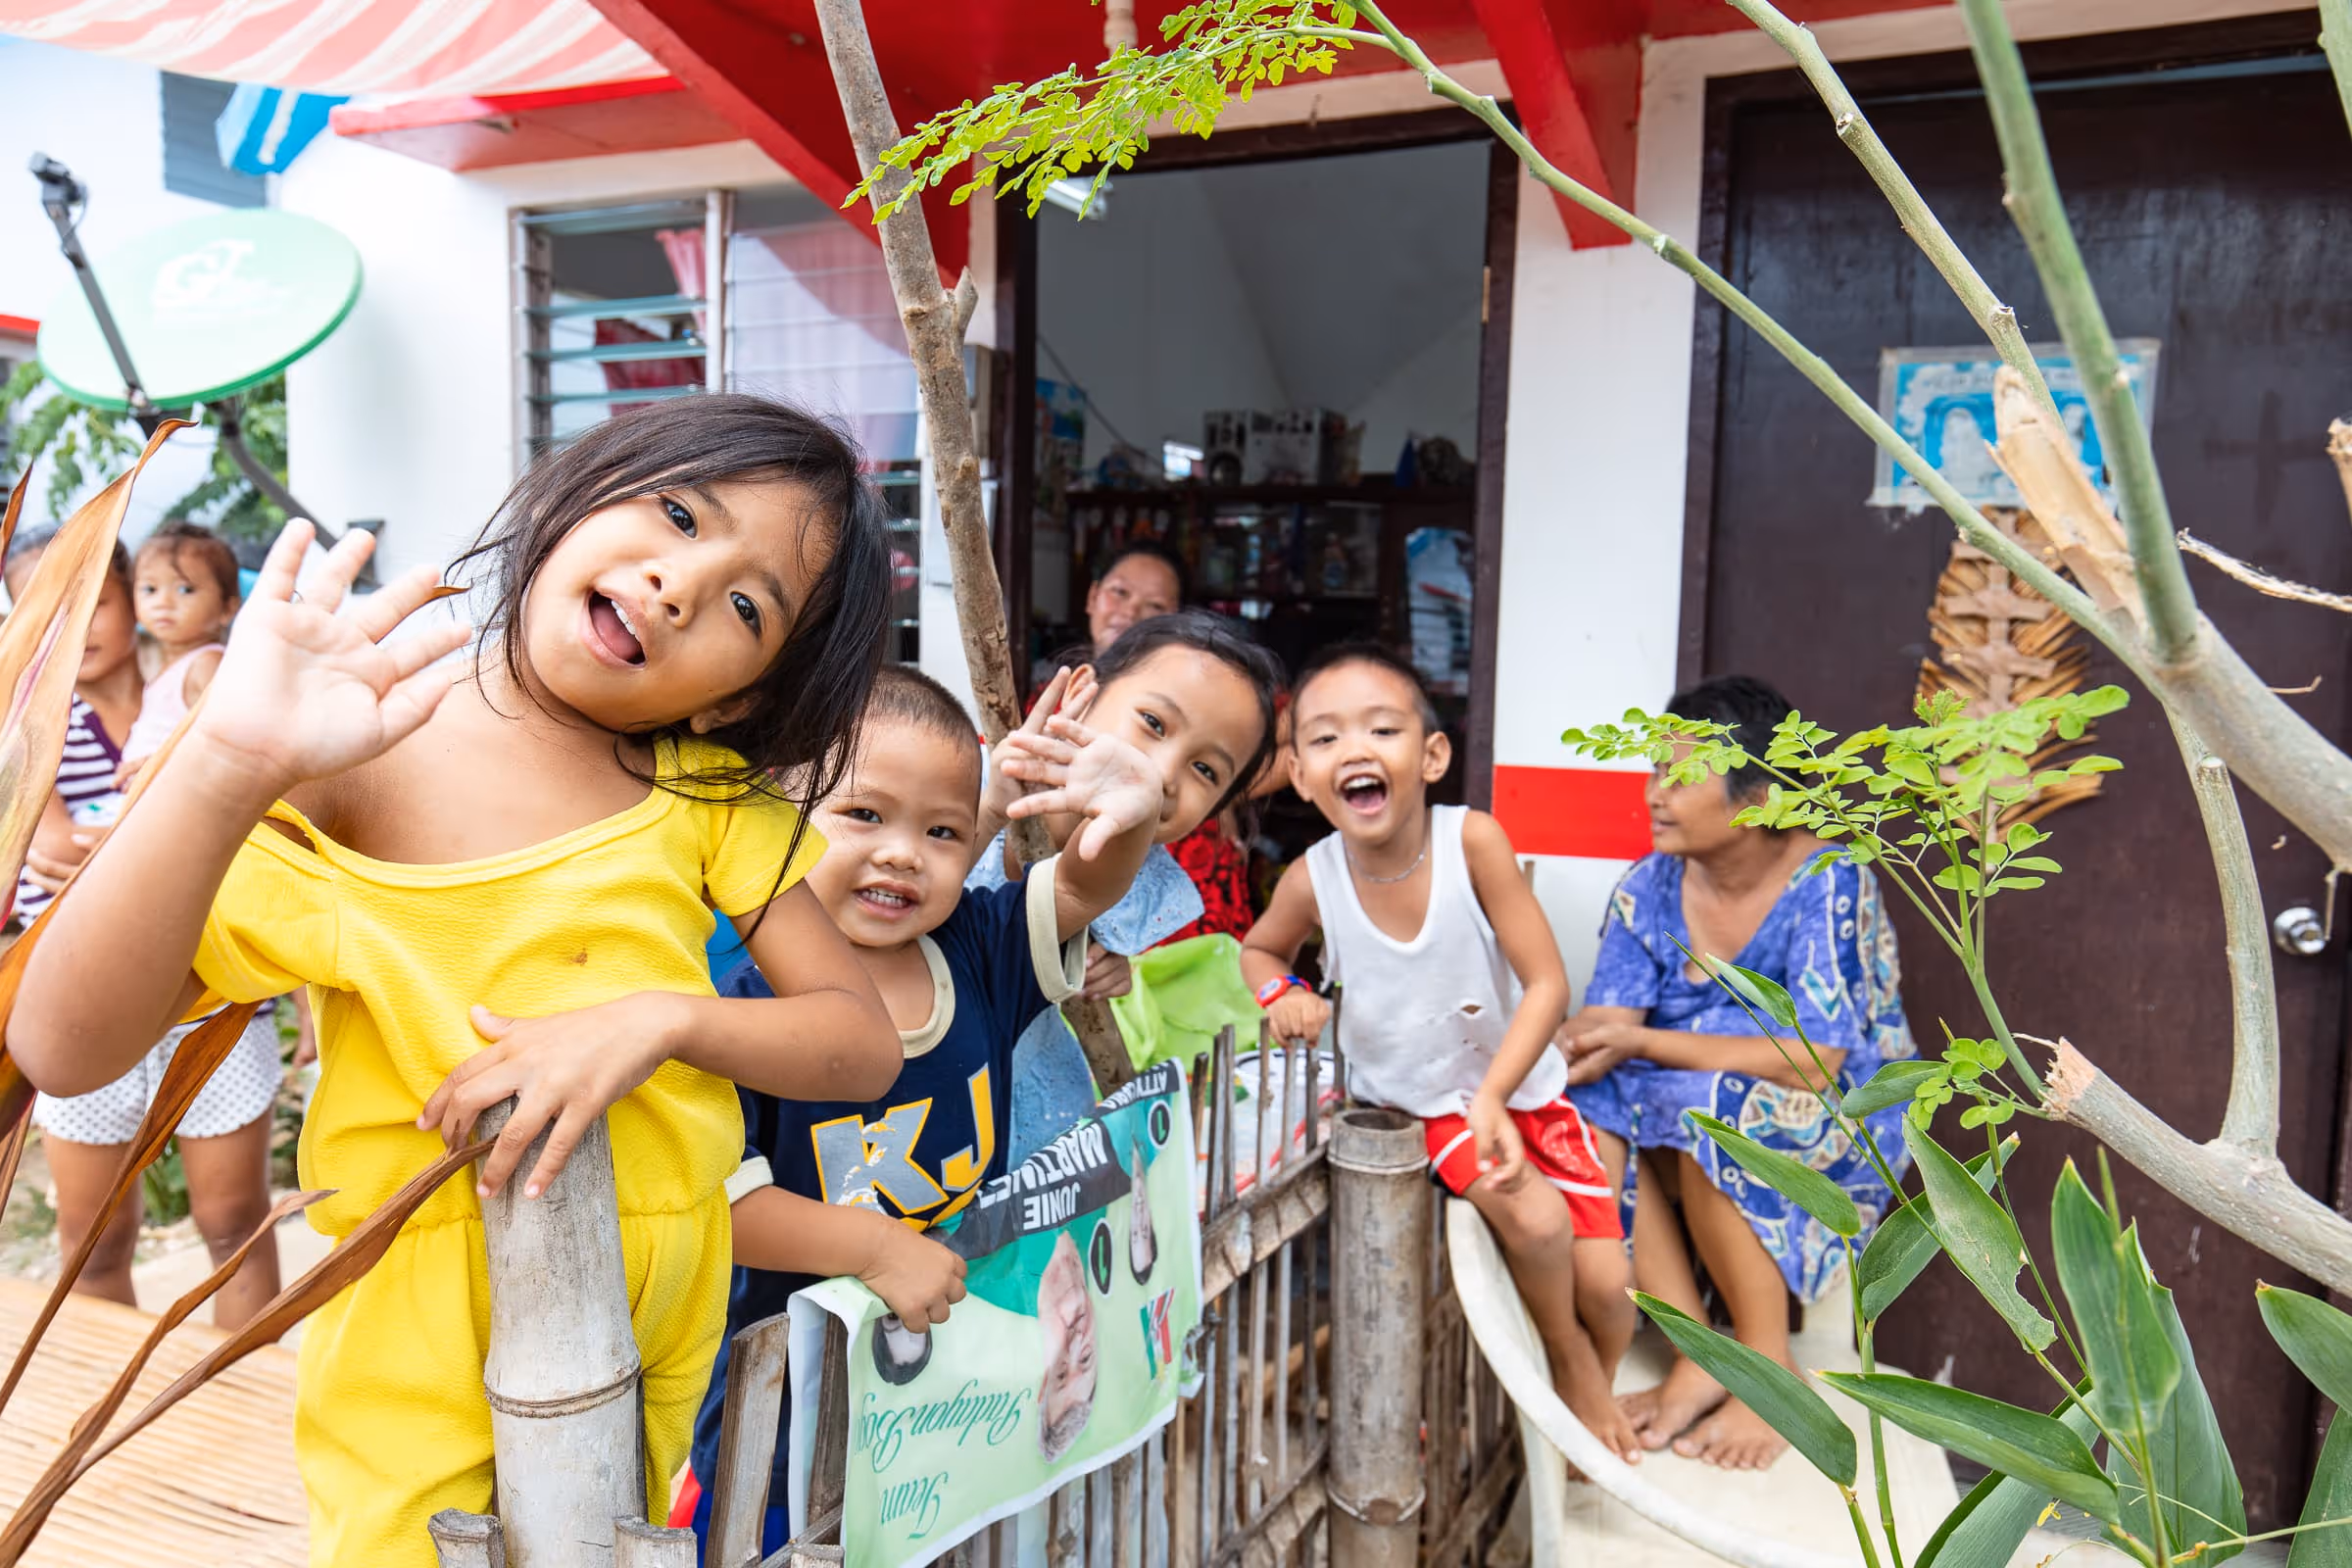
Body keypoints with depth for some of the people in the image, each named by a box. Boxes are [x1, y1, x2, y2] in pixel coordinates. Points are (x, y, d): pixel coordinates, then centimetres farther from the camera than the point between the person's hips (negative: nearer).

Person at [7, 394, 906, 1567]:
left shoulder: (706, 791, -2)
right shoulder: (351, 765, -15)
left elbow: (867, 1046, -7)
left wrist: (661, 1018, -24)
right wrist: (230, 766, -39)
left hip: (671, 1325, 4)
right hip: (427, 1337, -4)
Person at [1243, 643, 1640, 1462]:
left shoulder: (1473, 840, -24)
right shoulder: (1312, 880, -18)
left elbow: (1546, 982, -22)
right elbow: (1259, 948, 5)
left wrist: (1493, 1095, -33)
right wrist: (1281, 993, -17)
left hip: (1521, 1089, 1)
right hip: (1420, 1105, 0)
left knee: (1606, 1287, -2)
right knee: (1535, 1218, -25)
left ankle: (1591, 1399, 34)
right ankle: (1568, 1363, 10)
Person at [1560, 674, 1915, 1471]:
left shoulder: (1829, 883, -17)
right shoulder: (1650, 888, -2)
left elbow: (1815, 1061, -26)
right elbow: (1602, 1031, -8)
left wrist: (1639, 1040, -28)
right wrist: (1568, 1050, -33)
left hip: (1835, 1132, -5)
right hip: (1693, 1142, 5)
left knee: (1706, 1106, -34)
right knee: (1583, 1108, -24)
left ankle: (1769, 1361, -15)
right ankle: (1697, 1357, -17)